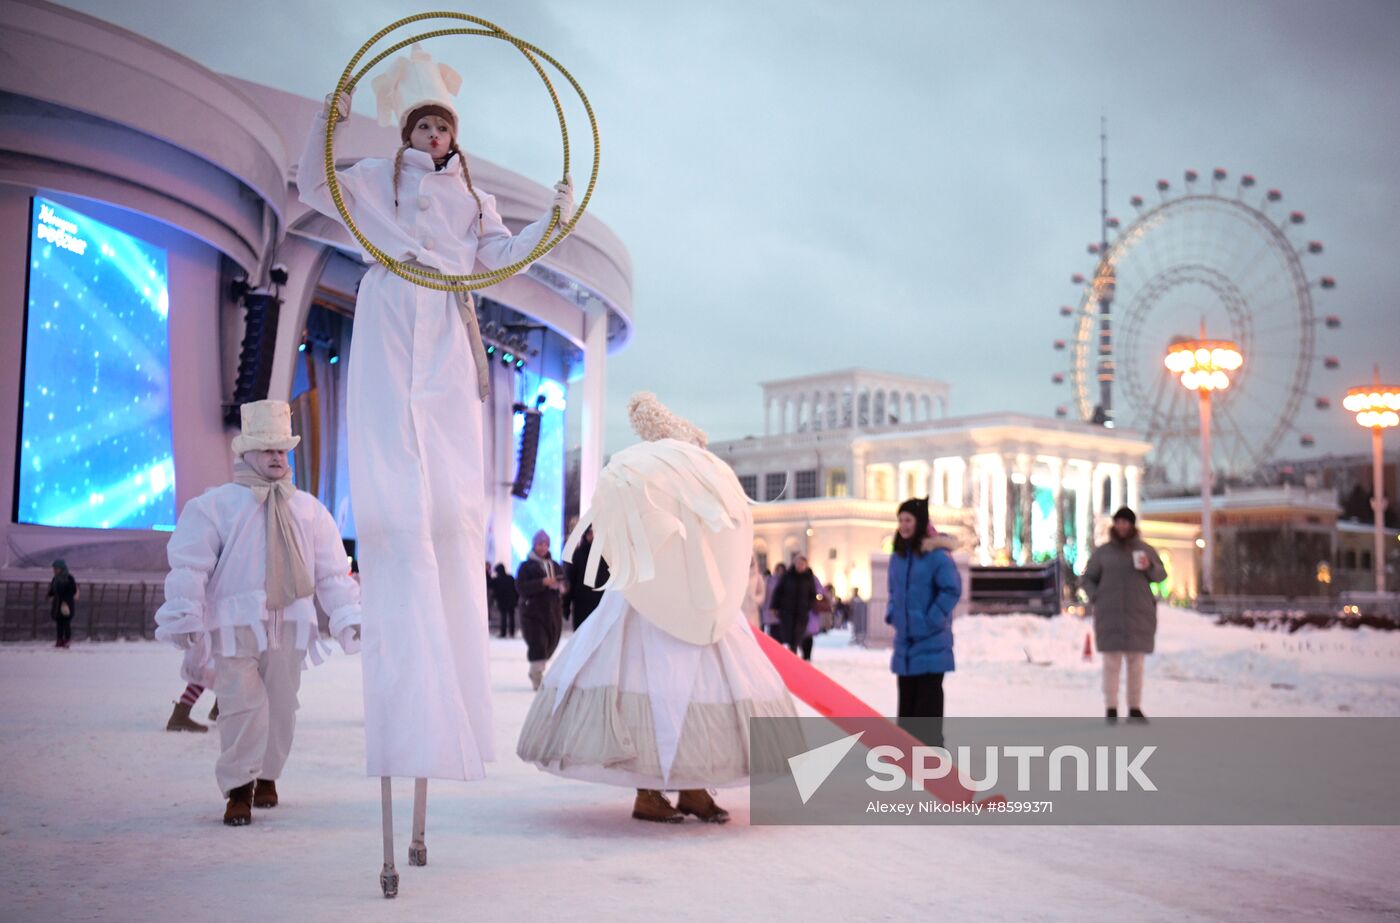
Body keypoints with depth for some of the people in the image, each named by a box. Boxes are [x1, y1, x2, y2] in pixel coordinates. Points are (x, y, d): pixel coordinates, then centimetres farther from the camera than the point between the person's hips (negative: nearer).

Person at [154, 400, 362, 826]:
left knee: (281, 706, 10)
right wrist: (187, 623, -15)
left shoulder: (308, 510, 11)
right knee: (243, 707, -11)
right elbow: (189, 566, -6)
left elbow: (332, 571, 11)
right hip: (235, 624, -4)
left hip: (288, 624, 4)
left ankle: (266, 776, 30)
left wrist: (348, 617, 2)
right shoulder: (214, 506, 0)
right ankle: (239, 789, 3)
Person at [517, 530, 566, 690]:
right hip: (532, 612, -5)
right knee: (538, 645, -15)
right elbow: (520, 587, -13)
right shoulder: (526, 566, 0)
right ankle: (537, 678, -11)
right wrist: (543, 583, -22)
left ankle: (538, 671, 27)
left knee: (550, 644, 8)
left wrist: (561, 586, -10)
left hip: (553, 612, 5)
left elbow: (565, 585, 15)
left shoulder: (555, 565, 14)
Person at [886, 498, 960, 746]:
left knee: (929, 695, -4)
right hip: (904, 639, 7)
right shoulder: (898, 556, 10)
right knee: (906, 695, 13)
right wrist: (891, 614, 9)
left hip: (931, 641, -7)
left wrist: (933, 620, -15)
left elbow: (952, 589, -14)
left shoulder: (936, 554, -12)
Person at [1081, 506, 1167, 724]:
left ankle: (1135, 709, 11)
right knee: (1112, 662, -4)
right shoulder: (1102, 552, 5)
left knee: (1136, 663, 4)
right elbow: (1087, 579, 11)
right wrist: (1097, 600, -5)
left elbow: (1161, 576, 8)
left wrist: (1149, 566, -13)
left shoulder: (1145, 549, 7)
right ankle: (1111, 710, 0)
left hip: (1138, 615, 1)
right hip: (1109, 616, -1)